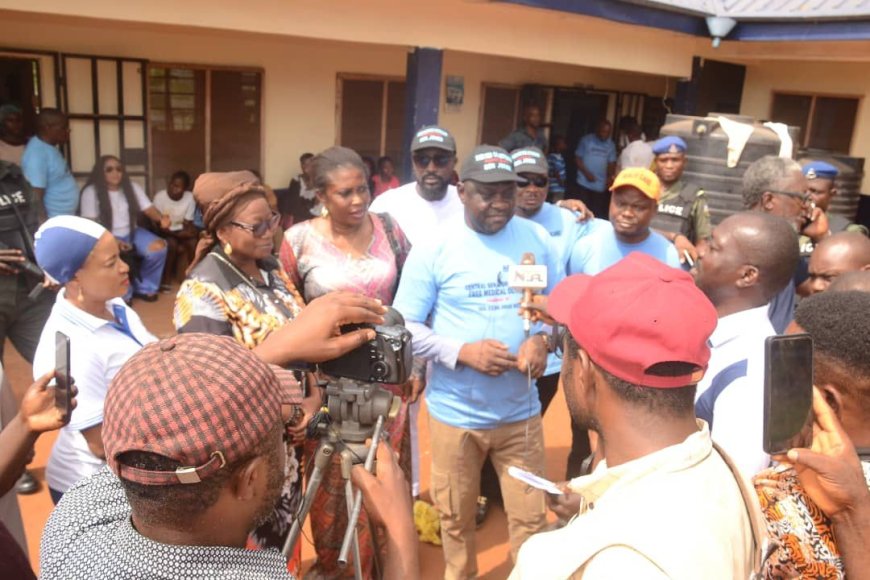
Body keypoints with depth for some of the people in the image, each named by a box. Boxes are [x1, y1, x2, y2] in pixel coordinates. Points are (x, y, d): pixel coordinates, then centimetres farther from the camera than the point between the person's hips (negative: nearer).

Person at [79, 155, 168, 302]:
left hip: (132, 233, 4)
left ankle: (144, 287, 0)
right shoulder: (91, 192, -8)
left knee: (159, 247, -23)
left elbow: (149, 209, -4)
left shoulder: (133, 187, 5)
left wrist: (161, 219, -29)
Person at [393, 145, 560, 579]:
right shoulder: (433, 249, -10)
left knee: (530, 517, 13)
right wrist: (464, 352, -22)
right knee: (456, 517, 19)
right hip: (455, 413, -1)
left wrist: (544, 340, -15)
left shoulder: (538, 241, -1)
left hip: (521, 411, 2)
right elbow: (404, 327, -9)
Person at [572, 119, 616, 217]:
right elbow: (577, 158, -2)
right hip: (584, 183, -2)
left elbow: (612, 163, 9)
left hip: (601, 185, 2)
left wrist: (610, 177, -8)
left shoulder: (611, 145, 5)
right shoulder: (586, 140, -2)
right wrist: (586, 173, -12)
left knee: (598, 211, -1)